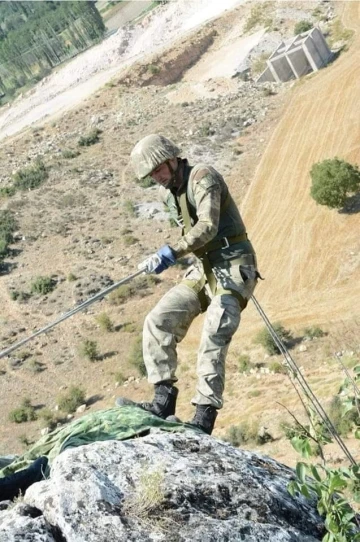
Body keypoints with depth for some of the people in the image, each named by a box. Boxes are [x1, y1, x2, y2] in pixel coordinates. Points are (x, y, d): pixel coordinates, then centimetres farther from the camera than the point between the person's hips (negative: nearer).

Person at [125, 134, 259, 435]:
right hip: (204, 269, 8)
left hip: (233, 267, -8)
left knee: (213, 339, -20)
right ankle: (164, 396, -9)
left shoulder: (202, 176, -14)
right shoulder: (168, 193, 13)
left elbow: (208, 226, -28)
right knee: (158, 321, -9)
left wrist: (172, 253, -38)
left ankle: (205, 416, -18)